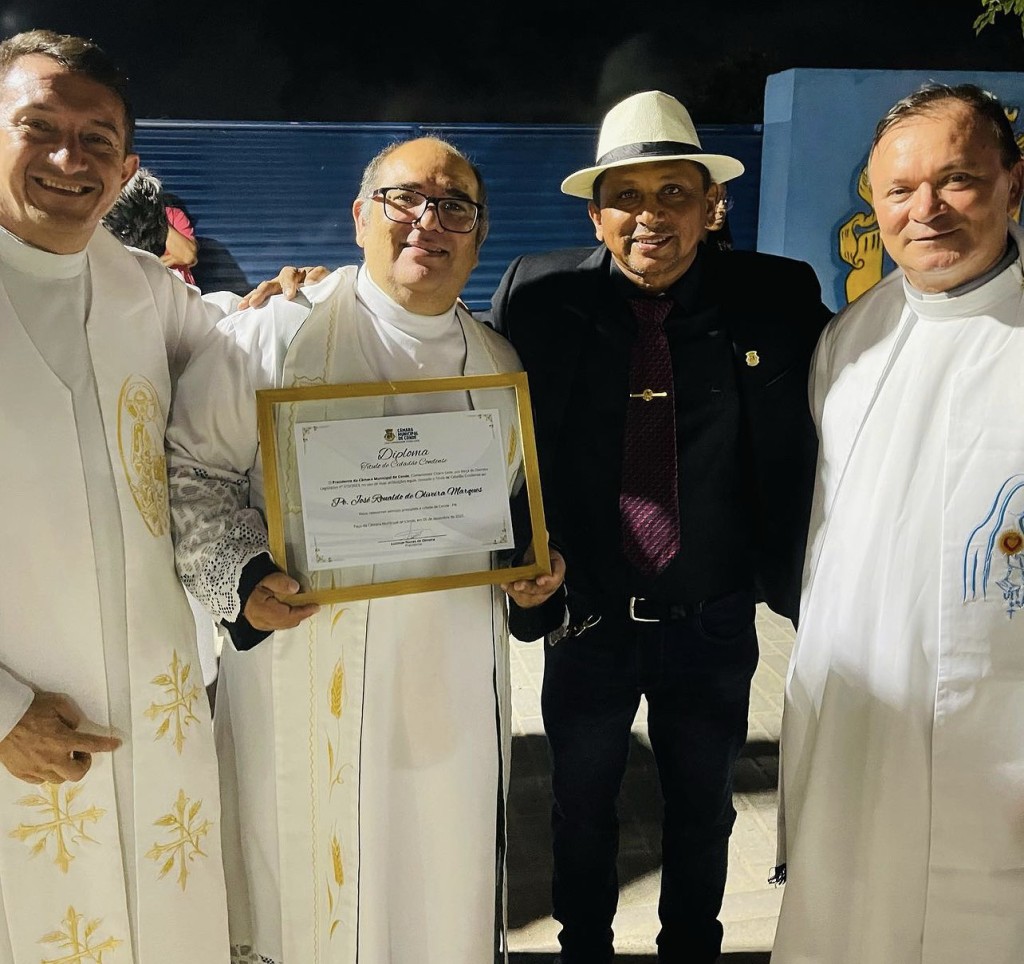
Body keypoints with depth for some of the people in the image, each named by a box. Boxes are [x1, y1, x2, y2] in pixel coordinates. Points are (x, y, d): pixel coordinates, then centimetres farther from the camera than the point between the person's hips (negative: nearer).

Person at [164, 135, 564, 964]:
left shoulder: (499, 364, 8)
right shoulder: (274, 332, -7)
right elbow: (190, 470, -4)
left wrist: (536, 560, 0)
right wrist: (241, 577, -17)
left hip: (455, 679, 4)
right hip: (310, 676, -3)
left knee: (446, 890, 17)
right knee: (313, 896, 14)